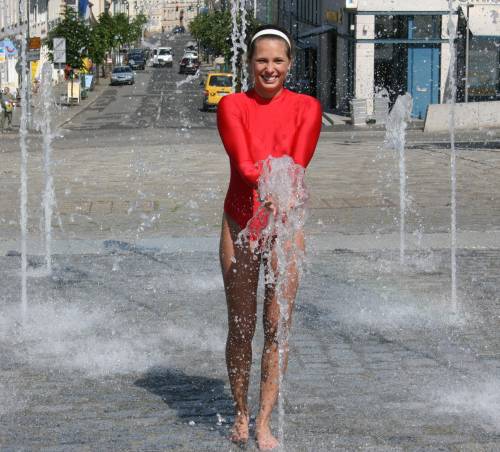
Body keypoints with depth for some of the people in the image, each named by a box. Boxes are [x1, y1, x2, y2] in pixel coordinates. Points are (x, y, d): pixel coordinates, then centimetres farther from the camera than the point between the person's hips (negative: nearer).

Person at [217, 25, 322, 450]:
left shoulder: (306, 107, 2)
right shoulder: (232, 105, 1)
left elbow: (297, 163, -12)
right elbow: (243, 162, -13)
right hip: (240, 223, 0)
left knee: (277, 327, -1)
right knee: (240, 327, 5)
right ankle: (241, 414, 22)